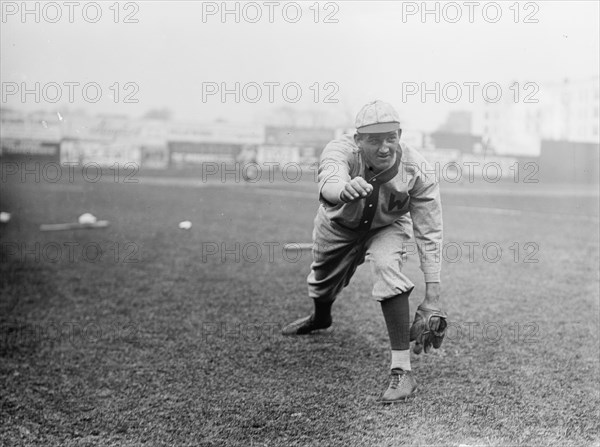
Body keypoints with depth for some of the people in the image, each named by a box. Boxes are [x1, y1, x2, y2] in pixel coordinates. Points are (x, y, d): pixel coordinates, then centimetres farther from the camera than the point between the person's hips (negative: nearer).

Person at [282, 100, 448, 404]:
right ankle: (320, 319, 59)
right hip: (339, 225, 2)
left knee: (387, 268, -30)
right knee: (322, 279, 19)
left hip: (387, 227, -1)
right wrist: (344, 190, -86)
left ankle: (402, 370, -25)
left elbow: (429, 233, -30)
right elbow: (329, 182, -59)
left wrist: (432, 298, -35)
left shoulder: (417, 170, -33)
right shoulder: (341, 150, -36)